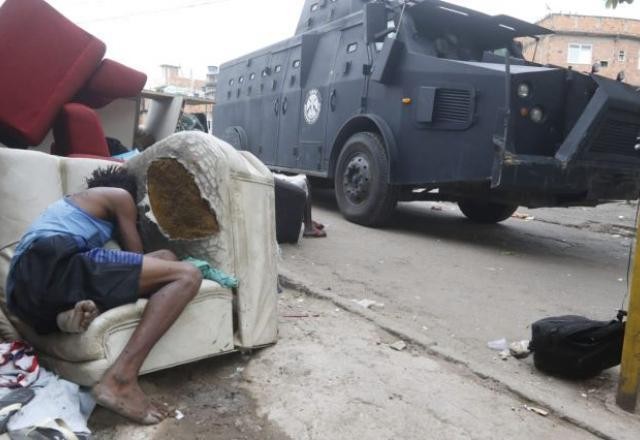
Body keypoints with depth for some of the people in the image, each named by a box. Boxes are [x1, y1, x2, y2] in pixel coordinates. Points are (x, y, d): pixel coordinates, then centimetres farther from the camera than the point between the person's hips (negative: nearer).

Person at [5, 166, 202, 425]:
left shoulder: (71, 203, 41)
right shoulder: (120, 195, 18)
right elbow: (135, 255, 18)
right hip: (54, 263, -9)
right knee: (187, 276, -13)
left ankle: (78, 310, -11)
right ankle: (120, 381, -28)